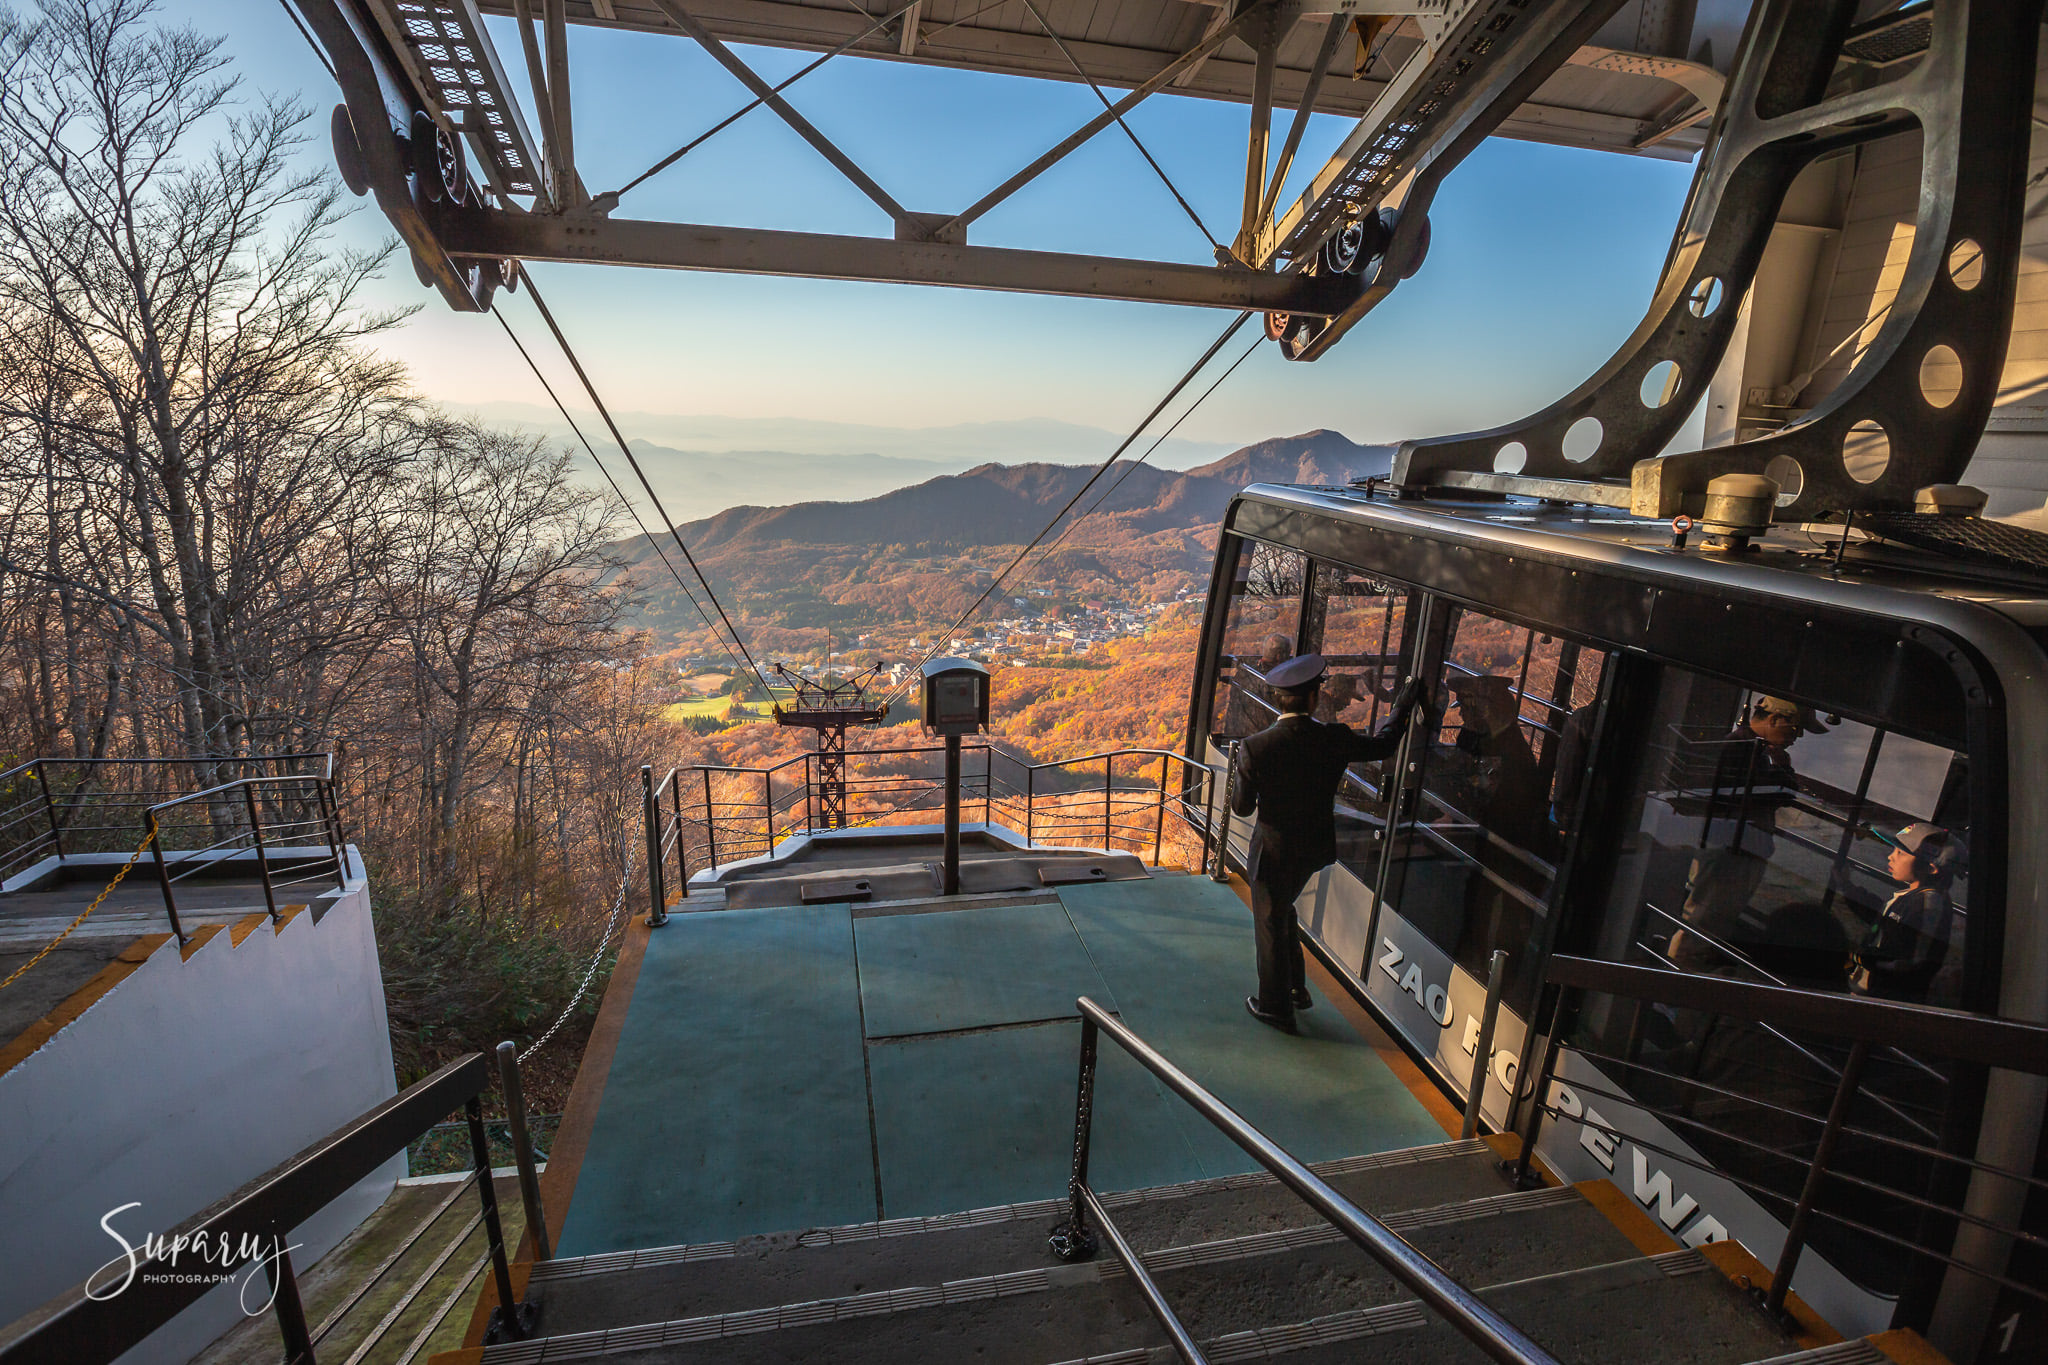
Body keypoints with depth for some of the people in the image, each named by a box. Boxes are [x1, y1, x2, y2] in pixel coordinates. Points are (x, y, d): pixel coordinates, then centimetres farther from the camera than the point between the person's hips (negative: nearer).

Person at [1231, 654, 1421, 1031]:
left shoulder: (1255, 747, -23)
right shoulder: (1334, 738, -15)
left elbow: (1242, 806, -14)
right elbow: (1382, 745, 5)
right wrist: (1401, 709, 20)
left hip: (1273, 850, -4)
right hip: (1315, 847, 4)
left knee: (1271, 925, 14)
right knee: (1283, 912, 28)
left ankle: (1275, 1007, 30)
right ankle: (1295, 989, 42)